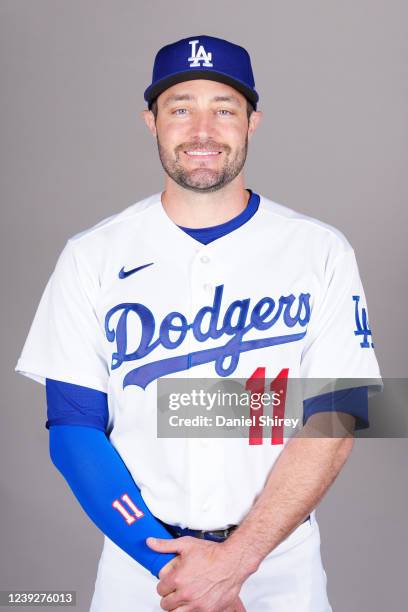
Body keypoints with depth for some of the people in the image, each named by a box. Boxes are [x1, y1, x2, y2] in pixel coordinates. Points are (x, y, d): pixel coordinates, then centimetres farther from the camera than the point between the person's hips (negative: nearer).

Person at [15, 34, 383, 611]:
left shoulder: (322, 251, -6)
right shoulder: (92, 256, -4)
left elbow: (336, 417, -9)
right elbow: (73, 426, -6)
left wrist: (235, 558, -17)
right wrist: (169, 563, -15)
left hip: (281, 562, 0)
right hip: (138, 560, 1)